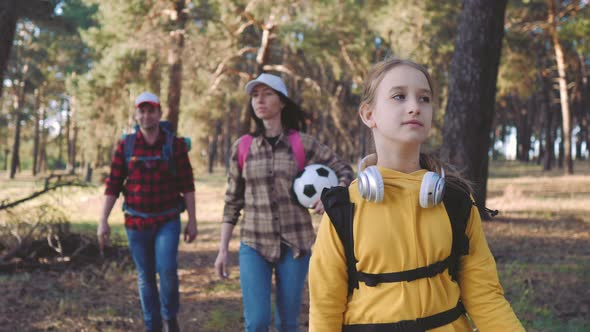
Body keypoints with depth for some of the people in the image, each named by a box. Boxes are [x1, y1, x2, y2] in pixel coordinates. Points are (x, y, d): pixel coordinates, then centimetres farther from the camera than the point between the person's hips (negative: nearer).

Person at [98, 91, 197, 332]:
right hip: (136, 222, 2)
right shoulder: (125, 146, 0)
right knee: (146, 277, 9)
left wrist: (192, 220, -3)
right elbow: (113, 185, 1)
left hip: (167, 221, -2)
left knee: (167, 268, -18)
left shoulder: (175, 145, -3)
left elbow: (187, 185, -2)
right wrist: (103, 221, -3)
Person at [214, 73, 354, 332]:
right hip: (254, 245, 0)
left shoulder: (303, 143, -3)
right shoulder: (242, 146, 1)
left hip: (294, 244, 0)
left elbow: (345, 172, 4)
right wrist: (222, 249, 5)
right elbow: (232, 201, 6)